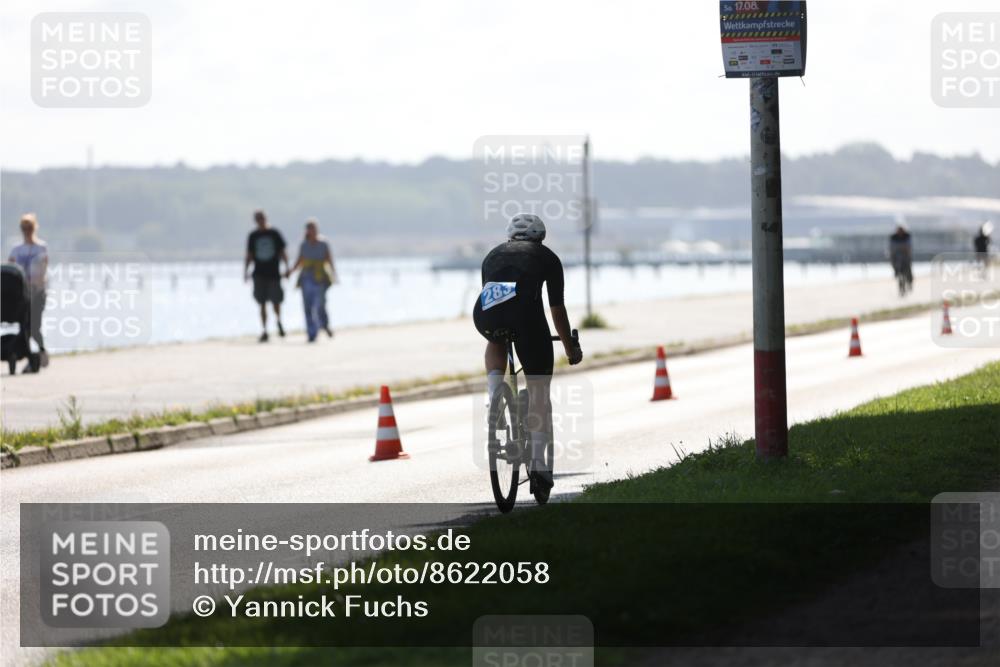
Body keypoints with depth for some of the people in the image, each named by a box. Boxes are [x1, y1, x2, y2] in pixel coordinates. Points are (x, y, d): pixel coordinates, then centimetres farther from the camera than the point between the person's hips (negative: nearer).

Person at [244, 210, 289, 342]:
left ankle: (279, 321, 28)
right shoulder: (253, 236, 7)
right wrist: (246, 271, 2)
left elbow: (283, 253, 5)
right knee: (262, 304, -2)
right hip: (259, 274, 1)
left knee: (276, 303, -2)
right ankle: (264, 331, 2)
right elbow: (249, 256, 12)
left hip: (273, 273, -1)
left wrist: (287, 269, -1)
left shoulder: (275, 233, 2)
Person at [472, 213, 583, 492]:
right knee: (539, 392, 12)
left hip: (485, 315, 2)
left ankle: (494, 398, 16)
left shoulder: (493, 255, 35)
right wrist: (571, 347, 39)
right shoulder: (547, 258, 27)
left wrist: (499, 326, 61)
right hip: (525, 312, -2)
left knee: (497, 342, 40)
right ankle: (538, 461, 4)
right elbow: (557, 309, 27)